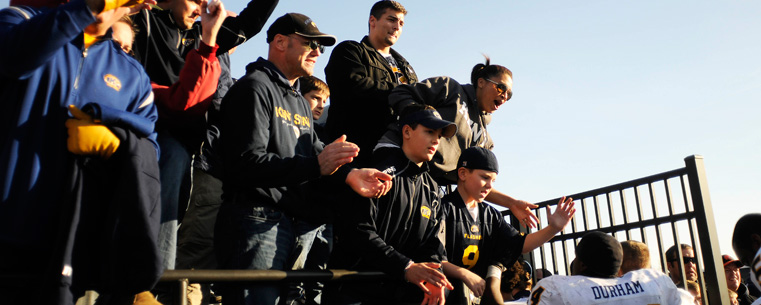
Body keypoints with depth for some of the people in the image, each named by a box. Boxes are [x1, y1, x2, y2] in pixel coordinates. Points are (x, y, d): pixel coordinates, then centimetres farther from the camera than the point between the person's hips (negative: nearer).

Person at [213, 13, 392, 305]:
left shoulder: (299, 101, 25)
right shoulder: (255, 88, -6)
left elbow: (316, 153, 16)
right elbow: (246, 163, -18)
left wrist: (348, 174, -6)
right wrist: (315, 166, -24)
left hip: (294, 224, 9)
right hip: (259, 222, -9)